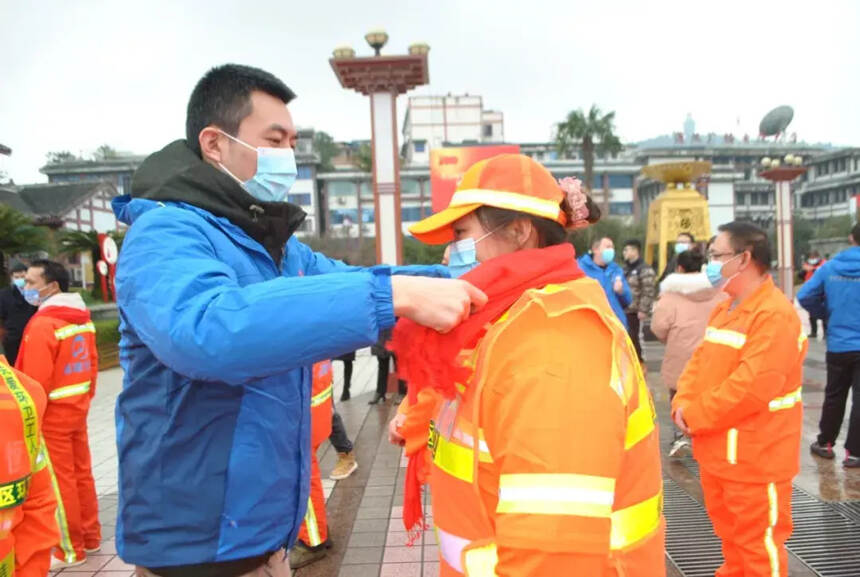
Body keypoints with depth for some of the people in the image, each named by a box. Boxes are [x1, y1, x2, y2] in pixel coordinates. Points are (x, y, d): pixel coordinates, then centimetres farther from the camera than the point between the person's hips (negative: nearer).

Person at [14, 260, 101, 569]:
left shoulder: (42, 323, -20)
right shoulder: (82, 318, 5)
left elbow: (37, 379, -20)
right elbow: (92, 362, 10)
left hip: (52, 415, -8)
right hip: (77, 409, 8)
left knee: (59, 482, 4)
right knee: (82, 474, 16)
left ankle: (69, 550, 16)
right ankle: (91, 538, 28)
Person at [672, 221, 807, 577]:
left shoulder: (775, 315, -21)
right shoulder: (724, 309, 10)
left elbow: (751, 387, -28)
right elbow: (699, 361, 12)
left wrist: (695, 416, -19)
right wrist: (682, 404, -5)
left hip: (755, 457, -9)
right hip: (717, 451, 9)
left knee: (758, 541, 8)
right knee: (728, 530, 25)